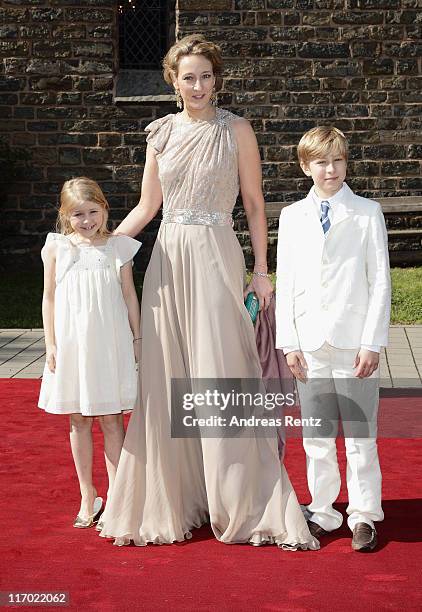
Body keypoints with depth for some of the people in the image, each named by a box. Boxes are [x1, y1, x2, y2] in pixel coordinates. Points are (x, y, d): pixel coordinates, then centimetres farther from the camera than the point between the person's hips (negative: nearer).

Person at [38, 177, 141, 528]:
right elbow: (49, 298, 4)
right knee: (78, 420, 8)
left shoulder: (117, 247, 1)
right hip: (71, 344, 1)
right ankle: (88, 497, 19)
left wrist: (137, 339, 5)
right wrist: (51, 344, 0)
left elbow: (129, 296, 6)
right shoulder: (57, 248, 1)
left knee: (111, 419, 2)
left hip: (109, 343, -1)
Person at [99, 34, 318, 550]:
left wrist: (261, 270, -2)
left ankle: (243, 505, 7)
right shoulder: (162, 134, 10)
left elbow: (254, 204, 2)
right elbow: (147, 206, 13)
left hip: (216, 258, -4)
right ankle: (171, 500, 19)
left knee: (222, 377, -5)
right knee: (166, 380, 6)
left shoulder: (236, 131, 1)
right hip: (168, 259, 4)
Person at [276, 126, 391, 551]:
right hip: (310, 344, 2)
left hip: (354, 344, -2)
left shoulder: (367, 213, 1)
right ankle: (322, 513, 23)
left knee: (360, 436, 3)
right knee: (316, 438, 10)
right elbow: (284, 282, 8)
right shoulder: (292, 216, 8)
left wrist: (372, 343, -7)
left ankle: (363, 516, 16)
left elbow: (380, 282, -1)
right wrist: (289, 343, 2)